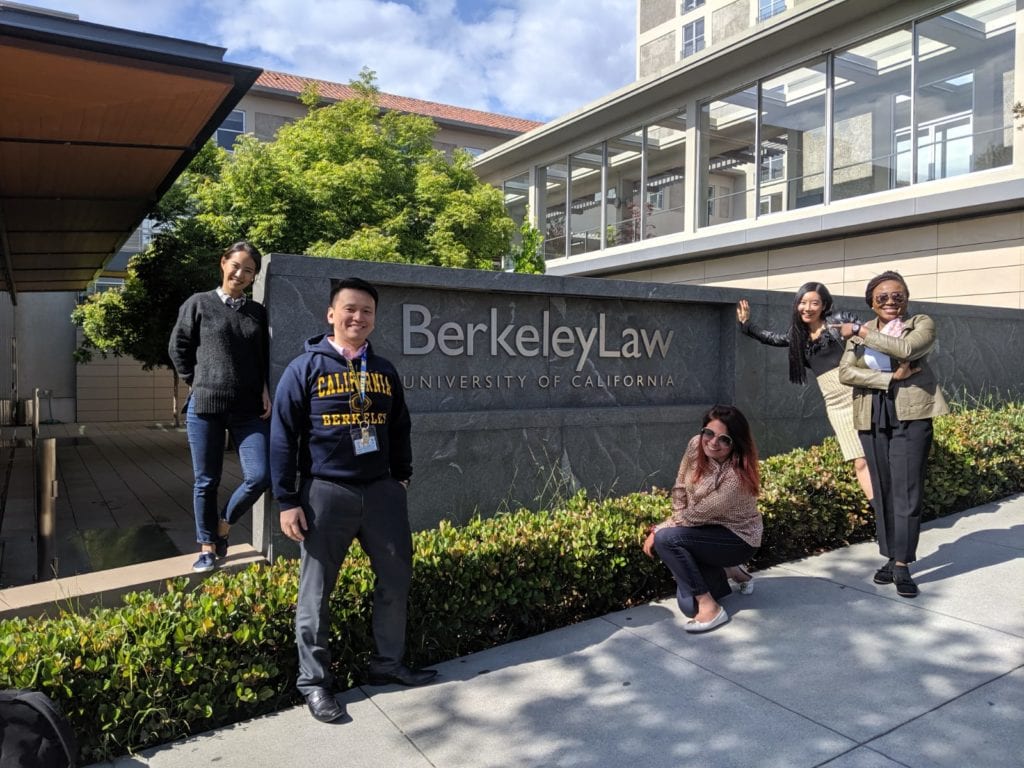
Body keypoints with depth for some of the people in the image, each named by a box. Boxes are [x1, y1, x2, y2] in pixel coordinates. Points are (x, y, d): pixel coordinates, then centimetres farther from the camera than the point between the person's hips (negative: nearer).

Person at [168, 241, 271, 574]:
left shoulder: (258, 312, 10)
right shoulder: (198, 304, 2)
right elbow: (178, 348, 7)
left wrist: (265, 390, 0)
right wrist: (197, 384, 3)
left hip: (249, 409, 2)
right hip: (205, 407, -2)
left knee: (259, 476, -8)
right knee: (206, 482, 7)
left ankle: (223, 527, 19)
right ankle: (207, 547, 24)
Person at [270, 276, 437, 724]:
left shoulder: (383, 370, 10)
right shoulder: (305, 368, -5)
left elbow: (400, 429, 18)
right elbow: (283, 438, -7)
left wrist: (402, 476, 15)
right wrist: (287, 501, -9)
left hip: (382, 490, 5)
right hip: (326, 494, -5)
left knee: (396, 578, 11)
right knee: (316, 592, 5)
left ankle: (388, 664, 29)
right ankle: (314, 682, 21)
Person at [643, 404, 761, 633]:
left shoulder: (737, 477, -32)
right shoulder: (696, 445, -13)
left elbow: (698, 514, -25)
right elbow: (680, 489, -1)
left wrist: (658, 530, -16)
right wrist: (677, 524, -10)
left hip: (738, 538, -6)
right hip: (707, 532, 6)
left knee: (666, 539, -28)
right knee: (688, 606, -5)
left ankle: (710, 608, -18)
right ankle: (729, 572, 23)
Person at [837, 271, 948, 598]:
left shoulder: (922, 324, 3)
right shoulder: (858, 333, 11)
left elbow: (905, 348, -19)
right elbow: (845, 372, -4)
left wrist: (862, 332, -12)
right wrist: (890, 377, -15)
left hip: (910, 415, -3)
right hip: (872, 418, 3)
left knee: (906, 491, -5)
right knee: (882, 491, 8)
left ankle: (902, 566, 1)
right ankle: (891, 558, 18)